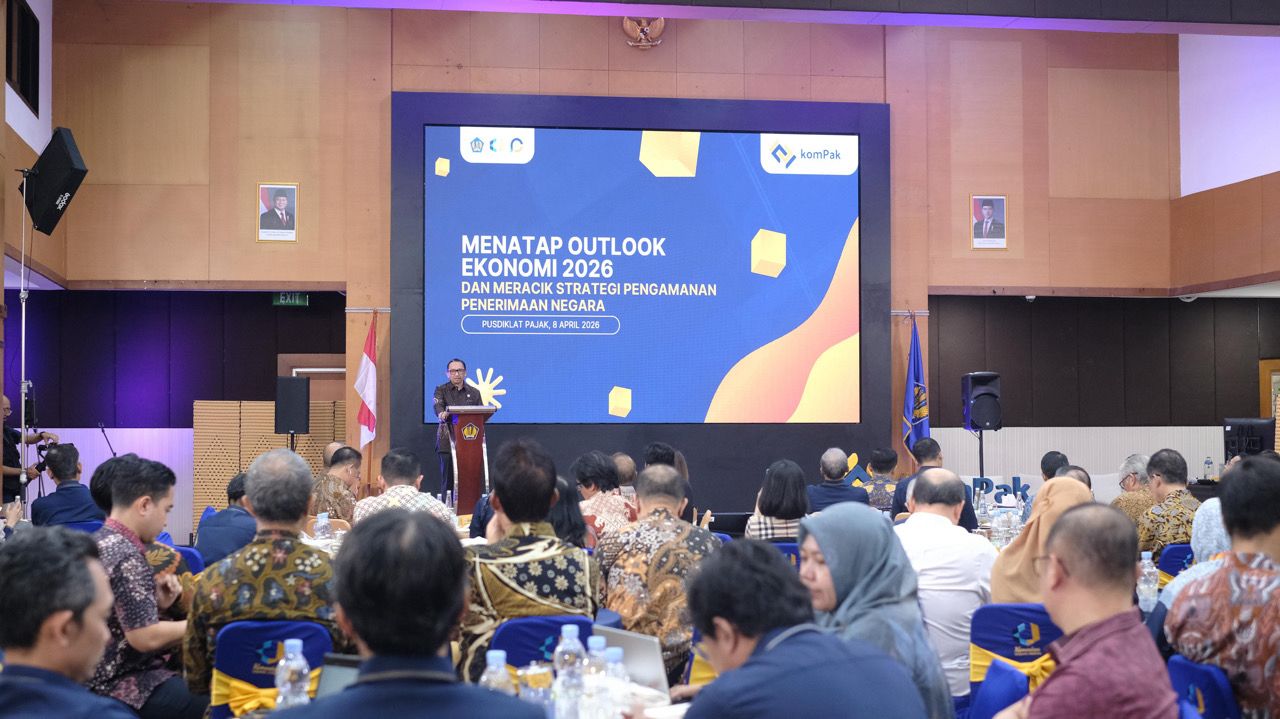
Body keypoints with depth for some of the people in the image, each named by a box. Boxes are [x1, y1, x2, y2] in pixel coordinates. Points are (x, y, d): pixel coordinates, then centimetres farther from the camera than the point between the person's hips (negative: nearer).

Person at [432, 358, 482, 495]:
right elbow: (437, 406, -13)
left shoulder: (474, 393, 16)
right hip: (447, 442, -2)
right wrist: (442, 414, -36)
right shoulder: (441, 390, 8)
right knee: (448, 480, -5)